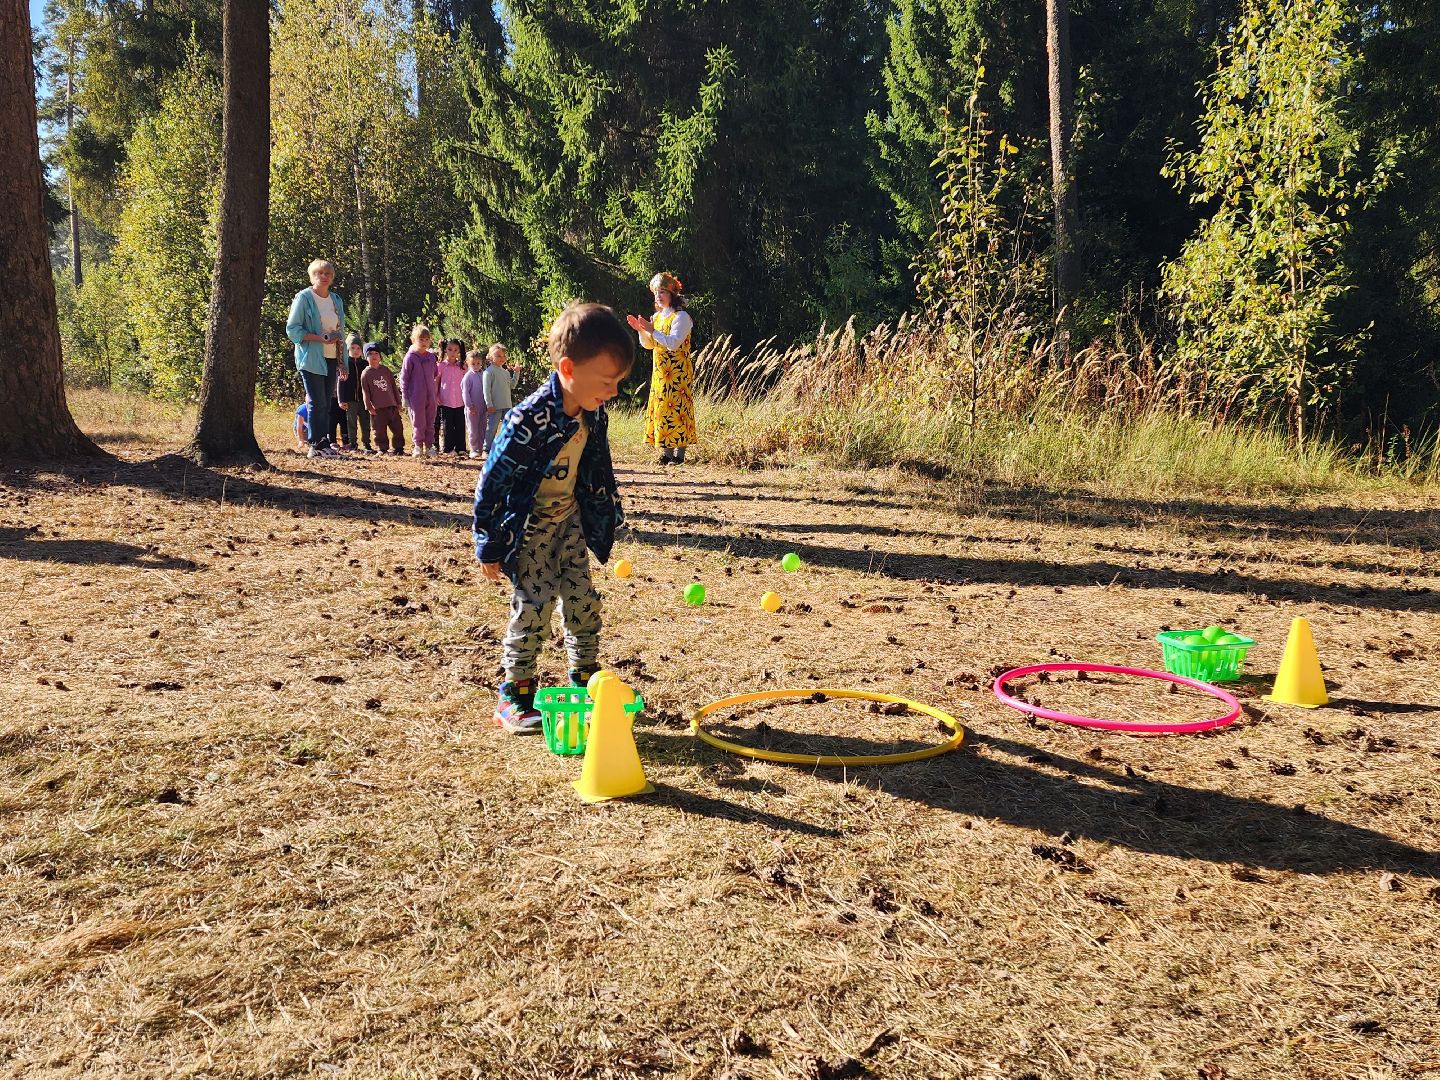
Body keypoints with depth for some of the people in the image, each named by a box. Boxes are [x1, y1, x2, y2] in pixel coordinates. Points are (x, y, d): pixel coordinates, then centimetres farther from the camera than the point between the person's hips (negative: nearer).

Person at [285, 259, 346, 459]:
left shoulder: (336, 300, 15)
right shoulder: (304, 298, -4)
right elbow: (292, 329, -9)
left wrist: (337, 338, 4)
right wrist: (320, 338, -18)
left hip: (330, 359, 6)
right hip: (311, 359, -6)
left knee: (326, 404, 7)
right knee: (318, 403, -9)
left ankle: (324, 444, 10)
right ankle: (317, 445, -5)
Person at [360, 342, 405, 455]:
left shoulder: (385, 370, 9)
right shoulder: (365, 374, 1)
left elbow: (394, 386, 13)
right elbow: (365, 392, 0)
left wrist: (398, 402, 10)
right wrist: (369, 407, -6)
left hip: (392, 405, 3)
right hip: (378, 407, -2)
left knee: (397, 427, 4)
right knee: (380, 429, -1)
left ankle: (399, 447, 14)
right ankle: (382, 448, 9)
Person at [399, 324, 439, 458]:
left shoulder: (431, 357, 8)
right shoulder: (410, 357, -5)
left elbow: (436, 375, 16)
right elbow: (403, 378, -3)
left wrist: (437, 394, 13)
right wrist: (405, 396, -6)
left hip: (431, 397, 4)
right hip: (416, 399, -4)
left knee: (430, 424, 8)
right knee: (418, 424, 2)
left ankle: (429, 446, 16)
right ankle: (417, 446, 12)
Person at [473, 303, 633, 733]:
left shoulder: (594, 416, -8)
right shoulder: (529, 421, -31)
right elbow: (492, 484, -23)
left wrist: (602, 517, 17)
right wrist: (489, 547, -17)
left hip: (570, 520, 7)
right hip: (528, 527, -7)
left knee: (583, 601, 7)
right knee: (534, 606, -9)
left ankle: (583, 681, 22)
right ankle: (514, 695, 5)